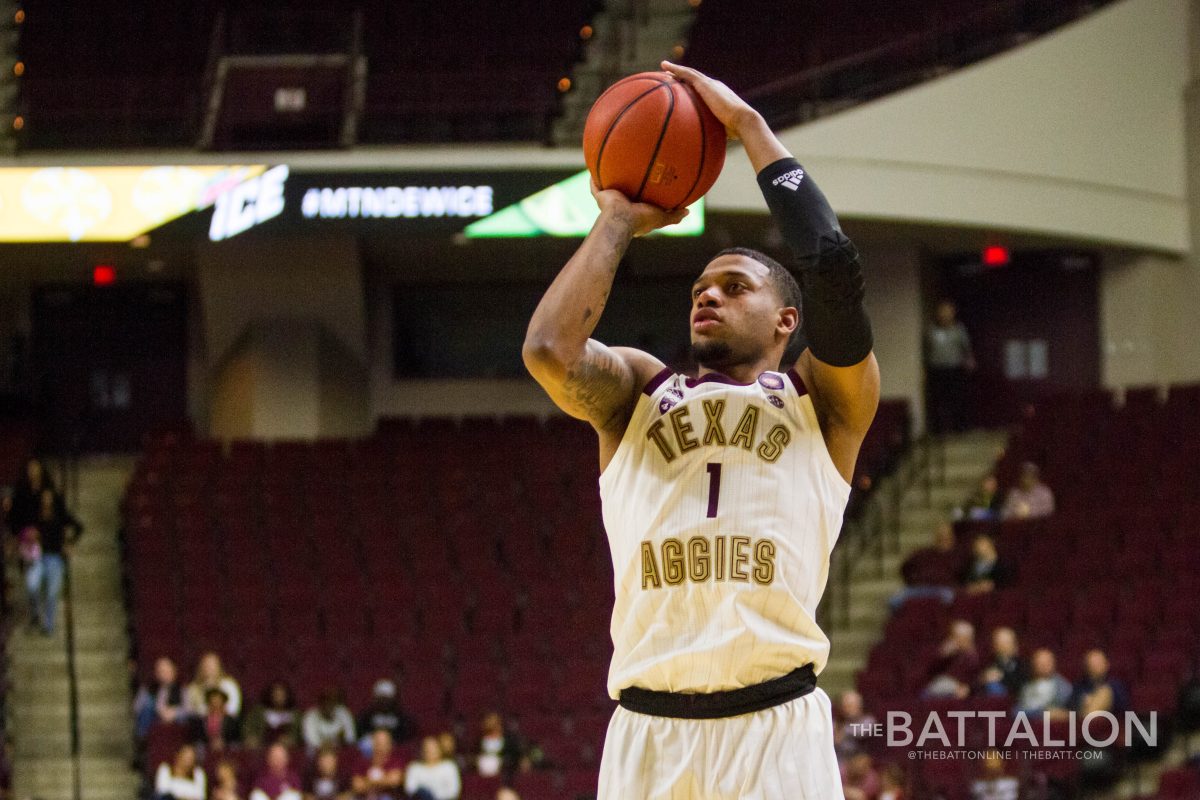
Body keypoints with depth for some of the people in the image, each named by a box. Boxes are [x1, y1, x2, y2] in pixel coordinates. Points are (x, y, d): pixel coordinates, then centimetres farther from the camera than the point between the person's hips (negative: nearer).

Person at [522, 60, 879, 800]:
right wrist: (618, 222, 13)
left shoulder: (825, 399, 14)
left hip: (778, 729, -2)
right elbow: (549, 350, 0)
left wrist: (750, 126, 7)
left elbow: (833, 263, -4)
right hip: (646, 731, 2)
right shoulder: (639, 392, 22)